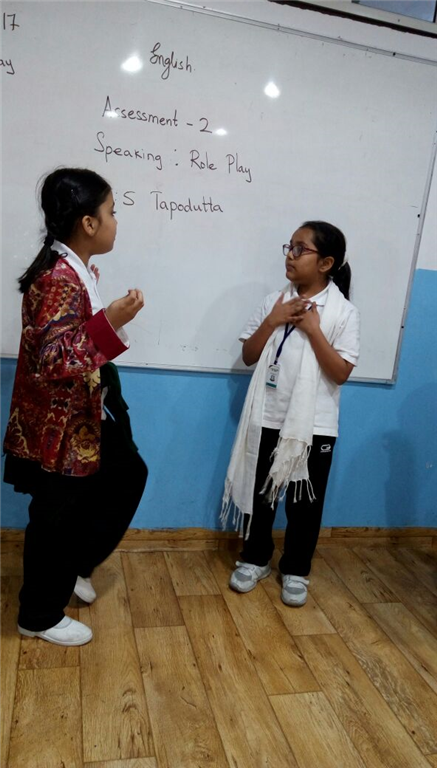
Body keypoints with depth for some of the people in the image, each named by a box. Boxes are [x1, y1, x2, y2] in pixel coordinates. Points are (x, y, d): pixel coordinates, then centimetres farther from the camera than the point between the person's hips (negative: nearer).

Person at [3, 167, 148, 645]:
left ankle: (74, 565, 39)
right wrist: (111, 323, -31)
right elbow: (56, 363, -31)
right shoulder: (58, 279, -25)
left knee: (128, 476, 21)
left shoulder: (78, 269, 5)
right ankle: (40, 616, 31)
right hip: (58, 423, -10)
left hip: (87, 415, 10)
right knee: (57, 515, 7)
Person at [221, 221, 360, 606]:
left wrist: (313, 329, -19)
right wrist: (272, 321, -11)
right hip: (268, 418, 3)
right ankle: (255, 560, 35)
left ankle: (296, 570, 31)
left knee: (305, 502, 10)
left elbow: (340, 373, -13)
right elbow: (248, 356, 3)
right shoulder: (275, 300, 2)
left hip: (314, 425, -3)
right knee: (259, 492, 14)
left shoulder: (343, 312, -8)